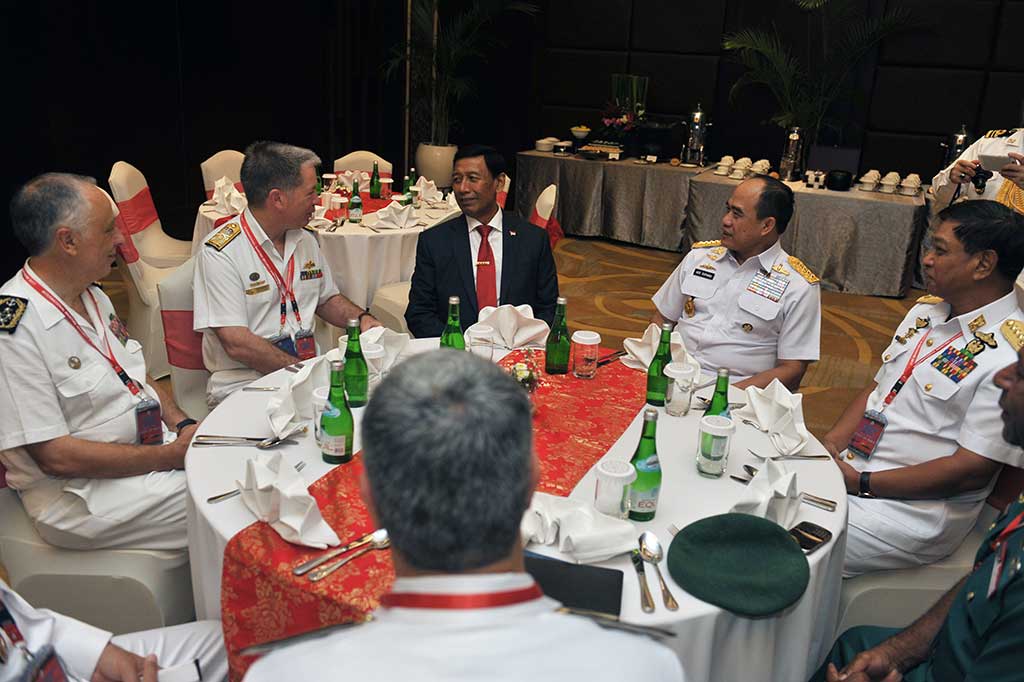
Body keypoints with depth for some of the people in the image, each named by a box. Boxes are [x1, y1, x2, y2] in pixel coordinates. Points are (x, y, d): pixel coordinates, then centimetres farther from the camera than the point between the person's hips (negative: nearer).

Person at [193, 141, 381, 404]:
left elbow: (327, 299, 27)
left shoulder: (306, 241, 12)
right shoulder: (220, 252, -11)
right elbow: (237, 345, -17)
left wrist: (362, 318, 6)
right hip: (244, 383, -7)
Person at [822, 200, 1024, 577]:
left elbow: (970, 470, -19)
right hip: (847, 468, 8)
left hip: (914, 512, -8)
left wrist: (860, 483, -17)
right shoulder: (926, 310, 9)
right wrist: (828, 446, -3)